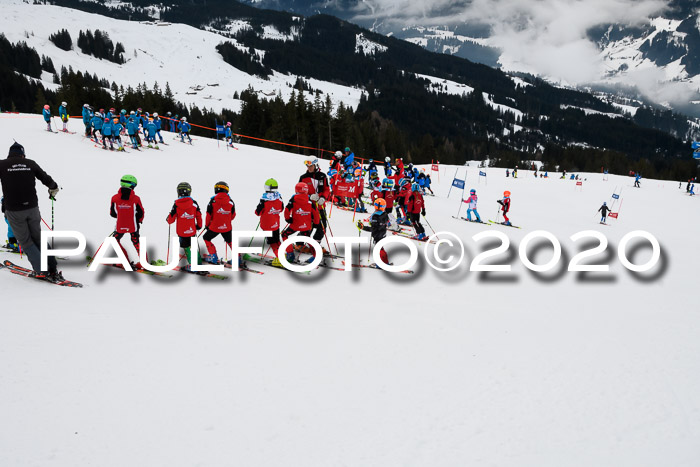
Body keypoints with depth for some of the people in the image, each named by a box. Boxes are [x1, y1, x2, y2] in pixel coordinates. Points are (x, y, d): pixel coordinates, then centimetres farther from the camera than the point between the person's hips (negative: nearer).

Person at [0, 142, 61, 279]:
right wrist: (53, 189, 31)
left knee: (25, 241, 10)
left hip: (14, 211, -2)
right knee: (38, 238, 15)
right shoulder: (30, 163, 3)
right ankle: (52, 269, 11)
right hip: (32, 208, 2)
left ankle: (41, 271, 4)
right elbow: (46, 178, 11)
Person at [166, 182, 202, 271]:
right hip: (192, 230, 2)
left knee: (187, 248, 8)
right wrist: (199, 225, 20)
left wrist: (168, 219, 18)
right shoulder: (194, 203, -6)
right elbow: (199, 216, 3)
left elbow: (171, 219, -6)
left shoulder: (176, 204, -11)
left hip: (182, 232, -2)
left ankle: (192, 265, 6)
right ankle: (199, 263, 20)